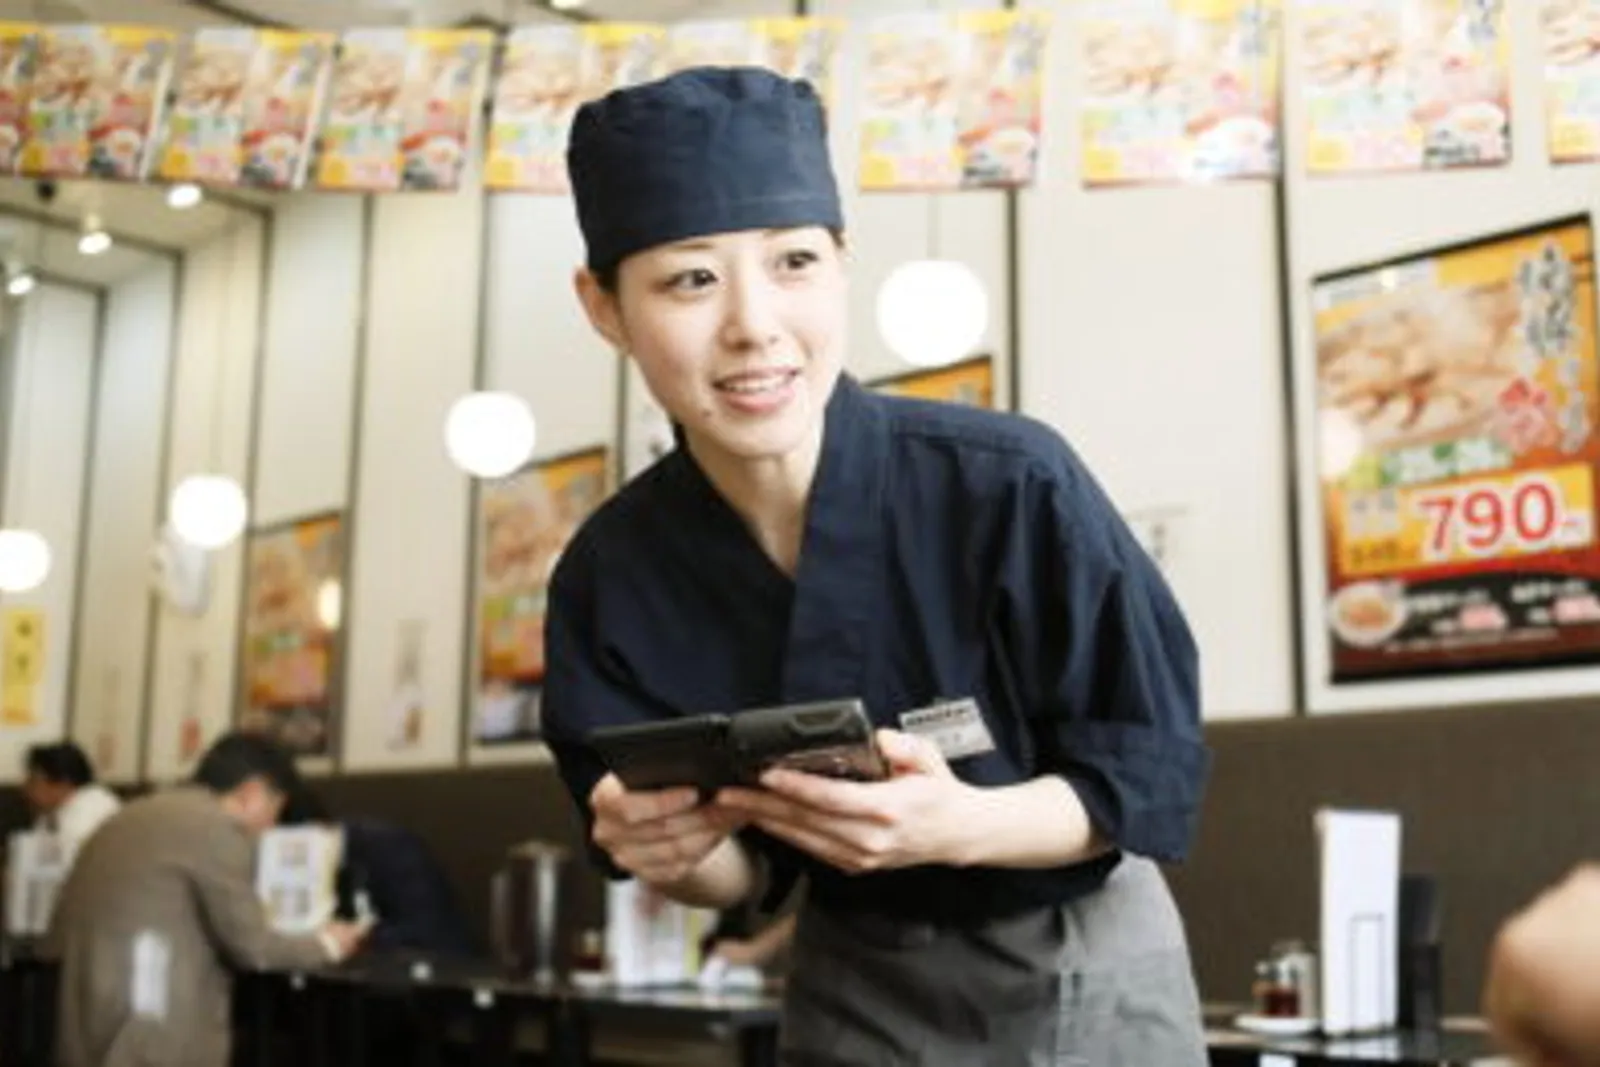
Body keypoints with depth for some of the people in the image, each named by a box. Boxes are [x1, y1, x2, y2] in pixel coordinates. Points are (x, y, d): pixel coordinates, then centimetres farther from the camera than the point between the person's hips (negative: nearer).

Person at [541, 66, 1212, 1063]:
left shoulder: (1012, 483, -26)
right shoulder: (609, 574, -16)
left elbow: (1154, 773, -16)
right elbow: (745, 870, -4)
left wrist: (958, 826, -33)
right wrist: (679, 853, -27)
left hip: (1084, 972, -2)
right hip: (852, 986, 2)